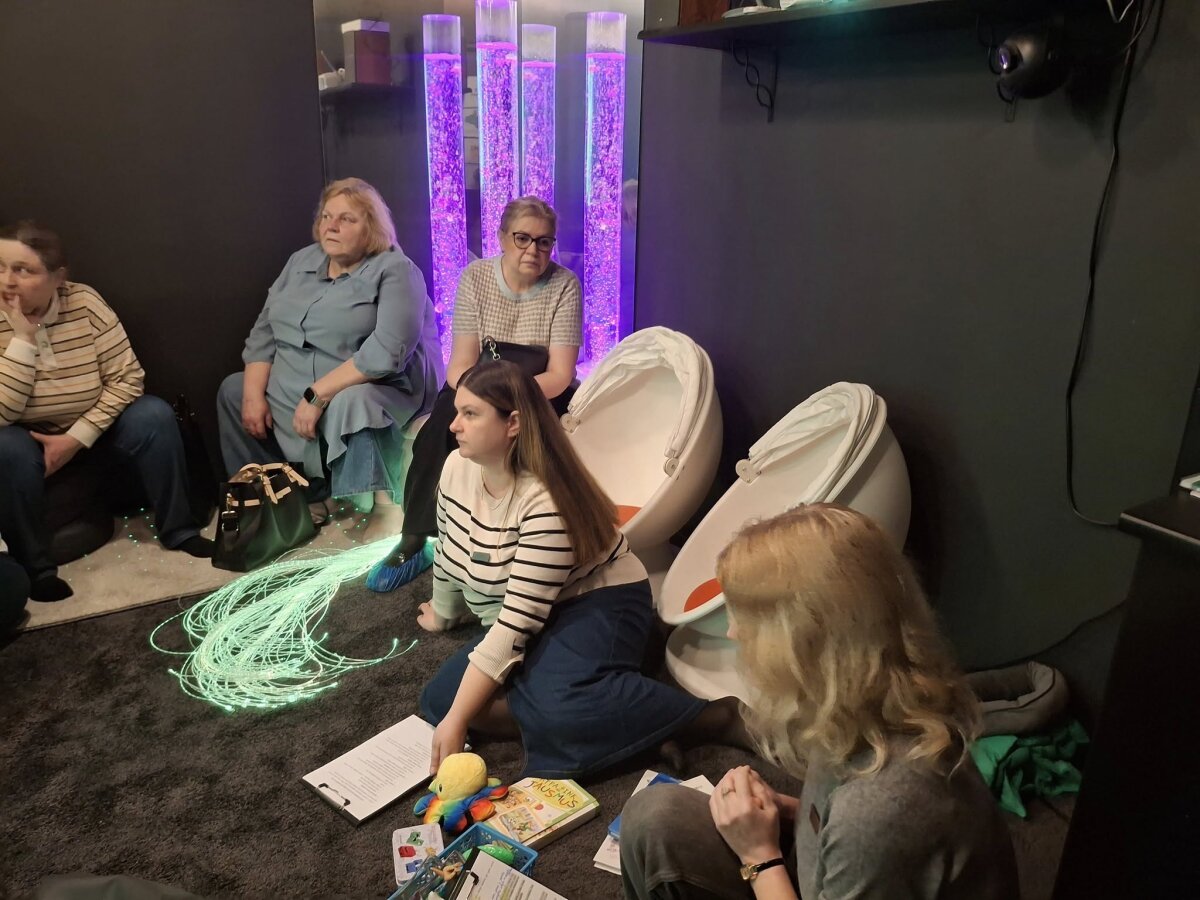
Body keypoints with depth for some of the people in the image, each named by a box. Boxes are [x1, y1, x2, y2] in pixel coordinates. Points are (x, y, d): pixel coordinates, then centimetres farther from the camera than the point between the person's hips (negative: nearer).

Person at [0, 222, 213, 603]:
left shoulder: (84, 303, -16)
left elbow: (128, 377, -16)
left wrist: (78, 437, -21)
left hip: (92, 429, 2)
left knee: (154, 416, -22)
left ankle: (177, 529, -10)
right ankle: (35, 565, -16)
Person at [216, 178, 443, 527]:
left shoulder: (395, 271, -12)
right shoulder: (301, 261, 11)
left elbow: (387, 351, -25)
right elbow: (264, 332, 10)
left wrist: (318, 395, -26)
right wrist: (254, 394, -3)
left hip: (371, 388, -8)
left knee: (350, 404, -37)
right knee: (233, 390, 8)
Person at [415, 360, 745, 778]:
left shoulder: (546, 501, -30)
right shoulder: (457, 467, -7)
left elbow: (518, 622, -31)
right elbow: (449, 552, 13)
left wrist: (458, 720, -29)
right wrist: (443, 613, 28)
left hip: (597, 604, -8)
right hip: (520, 618, 8)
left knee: (558, 704, -37)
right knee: (439, 700, -10)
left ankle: (720, 718, -19)